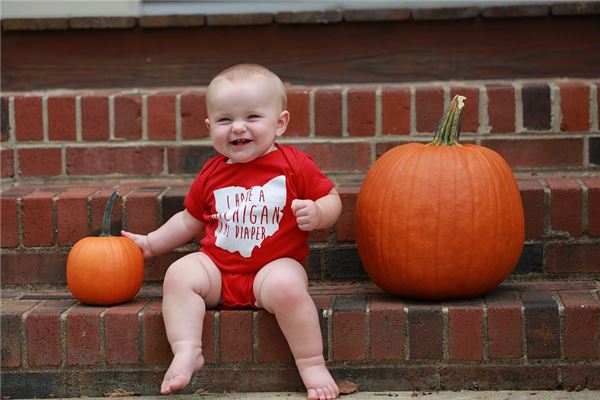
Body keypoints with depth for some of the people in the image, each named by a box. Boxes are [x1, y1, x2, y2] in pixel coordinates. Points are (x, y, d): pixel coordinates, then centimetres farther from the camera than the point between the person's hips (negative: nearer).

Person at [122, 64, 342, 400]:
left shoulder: (295, 164, -2)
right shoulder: (212, 174, 9)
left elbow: (331, 199, 4)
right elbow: (190, 221, 23)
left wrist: (317, 214, -19)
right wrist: (150, 243, 21)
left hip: (276, 266, -4)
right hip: (216, 266, 4)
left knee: (286, 285, -35)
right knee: (179, 274, -22)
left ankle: (312, 363, -25)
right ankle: (187, 352, -27)